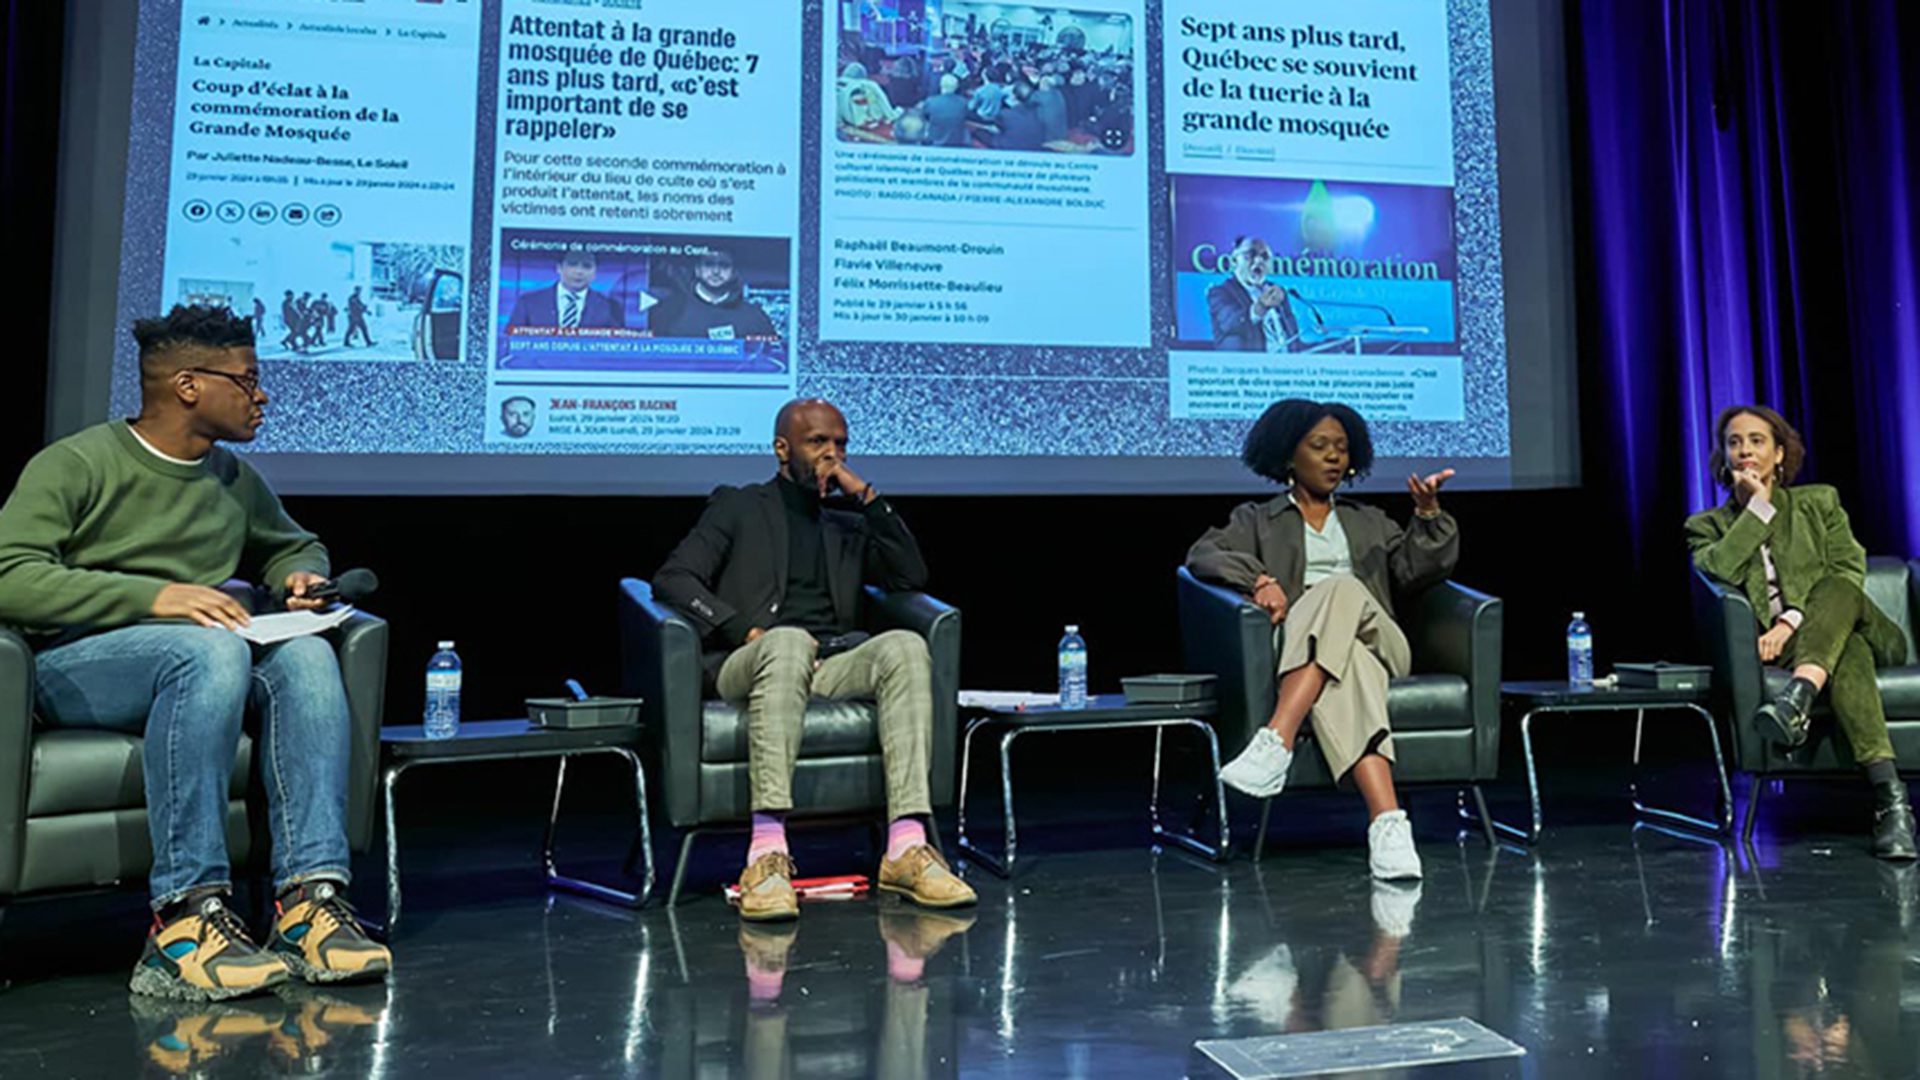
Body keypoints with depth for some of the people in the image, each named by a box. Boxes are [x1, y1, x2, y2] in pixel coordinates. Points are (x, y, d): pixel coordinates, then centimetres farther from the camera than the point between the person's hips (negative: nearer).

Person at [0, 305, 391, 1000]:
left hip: (209, 658, 5)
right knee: (209, 649, -38)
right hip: (70, 663, -5)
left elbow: (293, 546, 34)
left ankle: (310, 896, -35)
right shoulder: (76, 465, -3)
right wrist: (153, 596, -24)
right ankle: (186, 913, -38)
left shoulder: (236, 480, 16)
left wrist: (301, 577, 9)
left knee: (306, 654, -27)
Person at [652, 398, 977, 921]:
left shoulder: (848, 521, 27)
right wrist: (747, 631, -12)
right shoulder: (737, 506, 16)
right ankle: (767, 852, -44)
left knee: (905, 646, -28)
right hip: (749, 663, -3)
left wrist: (868, 498, 6)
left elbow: (911, 576, 13)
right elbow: (672, 578, 3)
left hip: (833, 665, 3)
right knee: (789, 643, -38)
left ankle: (907, 846, -37)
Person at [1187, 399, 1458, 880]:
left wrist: (1428, 514, -3)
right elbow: (1203, 555, 3)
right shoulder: (1257, 521, 23)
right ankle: (1388, 821, -56)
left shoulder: (1370, 522, 32)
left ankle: (1276, 742, -51)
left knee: (1340, 589, -35)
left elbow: (1417, 571, 16)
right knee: (1347, 669, -40)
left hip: (1378, 645, 2)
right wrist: (1257, 578, -17)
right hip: (1302, 658, -1)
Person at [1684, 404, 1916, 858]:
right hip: (1779, 649, -1)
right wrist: (1758, 507, -5)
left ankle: (1796, 699, -55)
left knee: (1840, 591, -34)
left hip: (1863, 629, 1)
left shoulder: (1819, 502, 17)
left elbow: (1849, 572, 2)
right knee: (1848, 653, -37)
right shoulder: (1707, 526, 14)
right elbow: (1719, 572, -10)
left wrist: (1792, 620, -15)